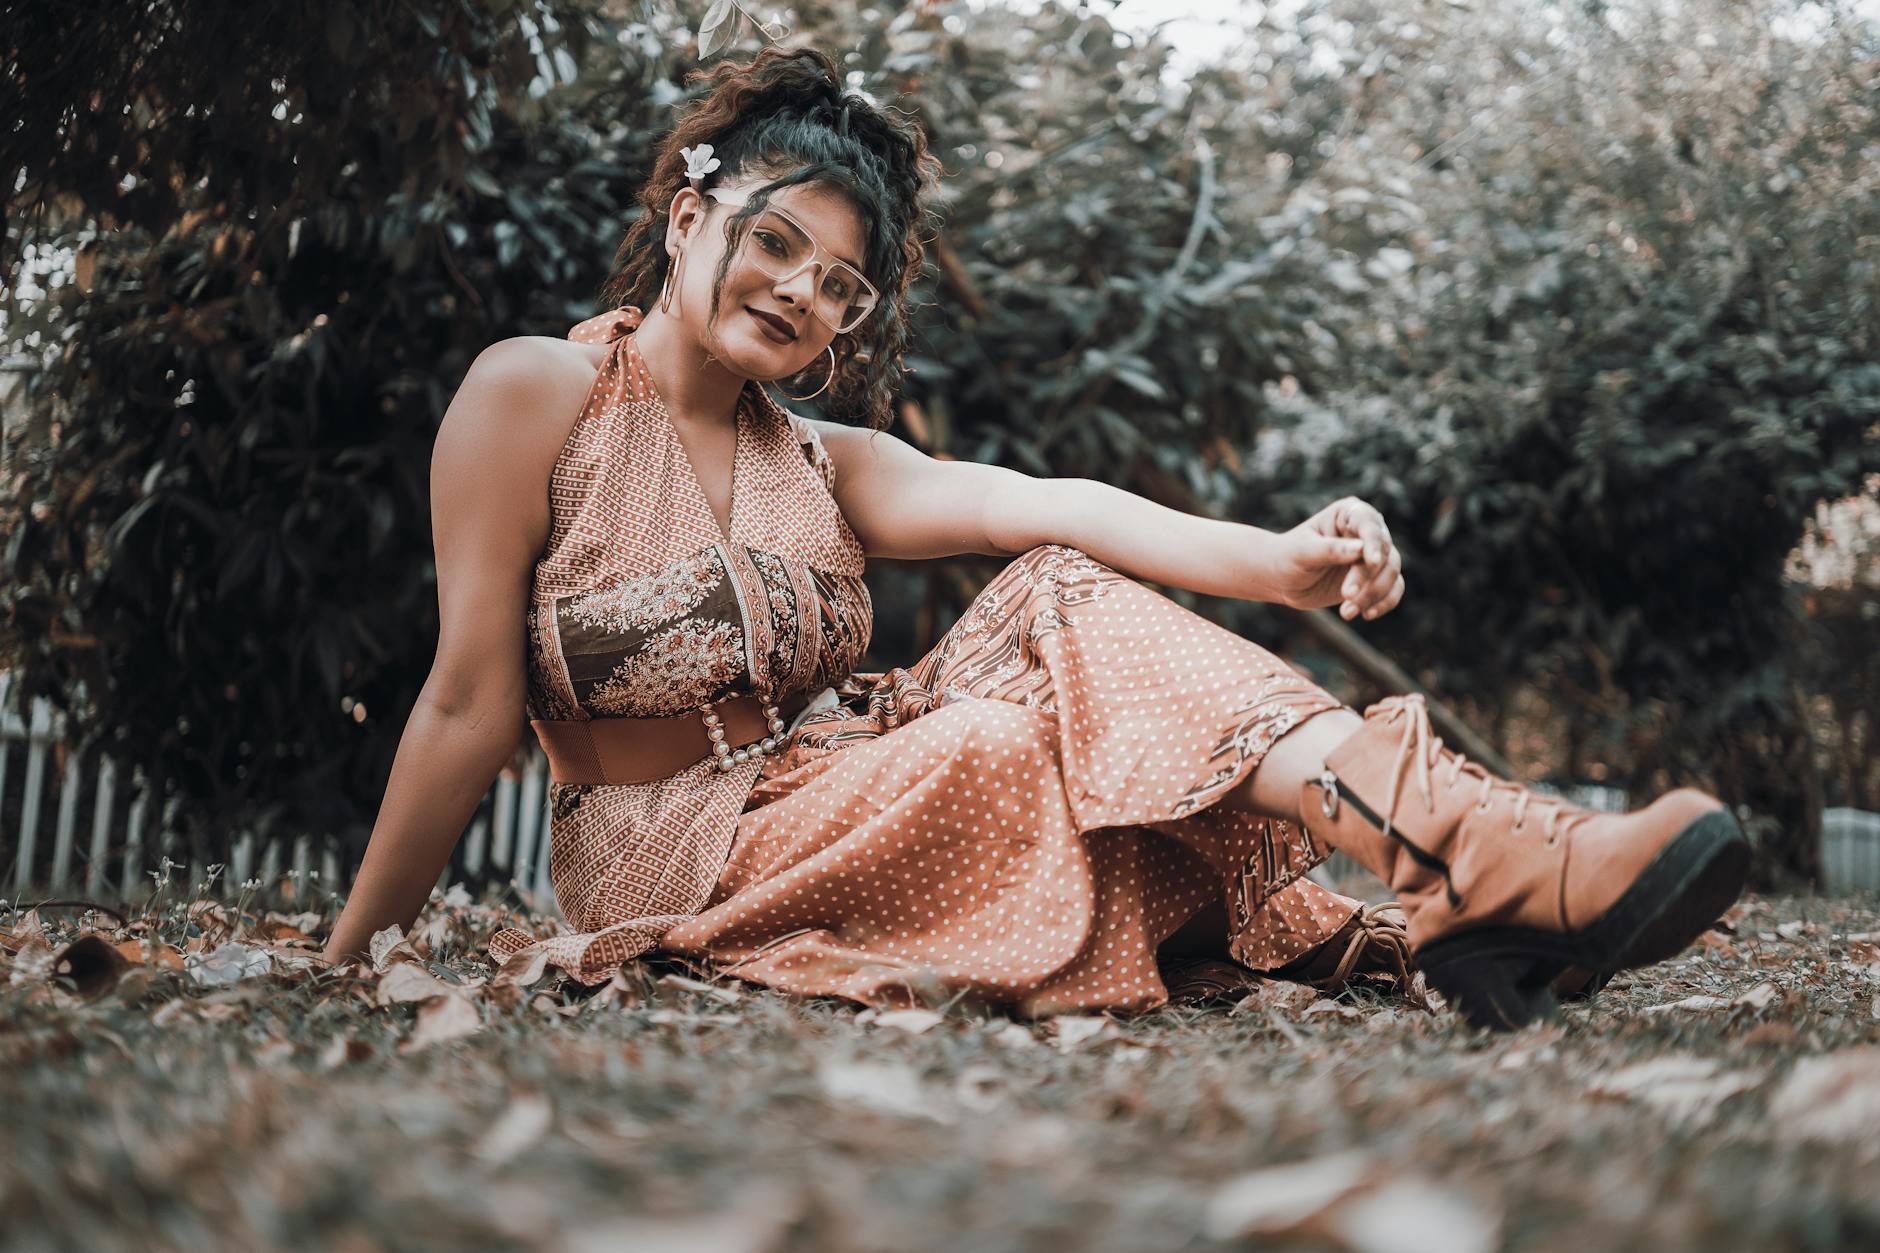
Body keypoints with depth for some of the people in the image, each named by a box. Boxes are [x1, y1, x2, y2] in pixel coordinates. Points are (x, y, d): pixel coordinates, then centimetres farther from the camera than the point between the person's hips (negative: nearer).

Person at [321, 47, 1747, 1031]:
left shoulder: (825, 466, 9)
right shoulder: (533, 393, -5)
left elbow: (1031, 503, -11)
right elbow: (471, 702, -9)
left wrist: (1273, 558, -27)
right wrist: (349, 964, -10)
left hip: (829, 790, 6)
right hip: (682, 854, -5)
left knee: (1060, 596, -20)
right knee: (1086, 652, -22)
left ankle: (1389, 928, -27)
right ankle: (1492, 860, -31)